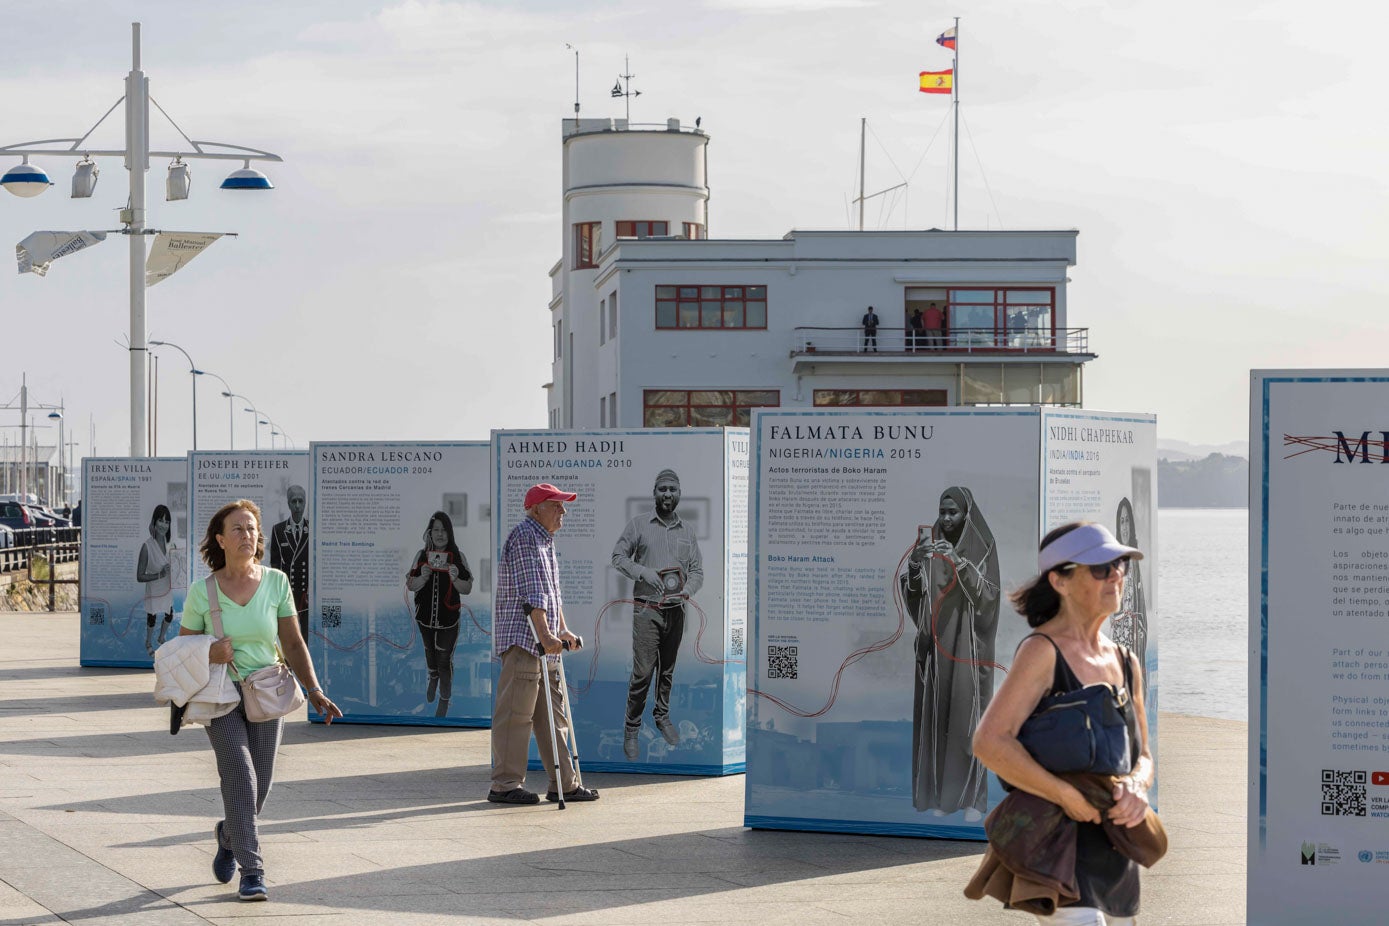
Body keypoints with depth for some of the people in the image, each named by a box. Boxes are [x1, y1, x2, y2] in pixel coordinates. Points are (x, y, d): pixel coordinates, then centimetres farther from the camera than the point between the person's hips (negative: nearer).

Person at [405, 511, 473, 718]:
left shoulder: (458, 557, -11)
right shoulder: (422, 555, -6)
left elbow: (467, 589, -8)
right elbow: (410, 585, -3)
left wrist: (455, 579, -28)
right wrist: (423, 577, -23)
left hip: (448, 619, -3)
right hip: (425, 616, 3)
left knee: (444, 659, -1)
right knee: (430, 651, 25)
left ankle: (444, 700, 14)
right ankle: (433, 677, 54)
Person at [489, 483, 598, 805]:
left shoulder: (544, 540, 22)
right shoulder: (524, 536, -11)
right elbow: (532, 591, -20)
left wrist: (562, 630, 31)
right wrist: (544, 635, -27)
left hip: (543, 641, 11)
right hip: (521, 638, -11)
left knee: (553, 713, 11)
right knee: (515, 713, -8)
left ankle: (565, 783, 15)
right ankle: (505, 785, -6)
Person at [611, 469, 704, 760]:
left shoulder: (686, 531, 9)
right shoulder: (638, 524, -1)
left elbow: (697, 570, 10)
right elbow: (618, 557, 2)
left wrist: (685, 592, -9)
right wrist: (643, 572, -15)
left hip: (676, 610, 4)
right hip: (647, 611, -4)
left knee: (668, 670, 12)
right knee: (642, 672, -8)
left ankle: (662, 716, 29)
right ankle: (632, 729, 1)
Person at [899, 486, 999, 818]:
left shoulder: (983, 547, -1)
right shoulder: (928, 543, 6)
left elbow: (988, 595, -12)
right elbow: (911, 591, -1)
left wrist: (960, 563, -25)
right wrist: (914, 564, -21)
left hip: (967, 643, -3)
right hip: (934, 641, 3)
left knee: (967, 714, -6)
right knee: (934, 712, 1)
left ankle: (972, 796, 0)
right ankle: (937, 793, 7)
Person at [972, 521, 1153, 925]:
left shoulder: (1126, 664, 10)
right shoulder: (1042, 651, -12)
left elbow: (1143, 758, 14)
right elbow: (989, 743, -24)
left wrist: (1136, 787, -10)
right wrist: (1069, 798, -23)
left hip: (1116, 858, 8)